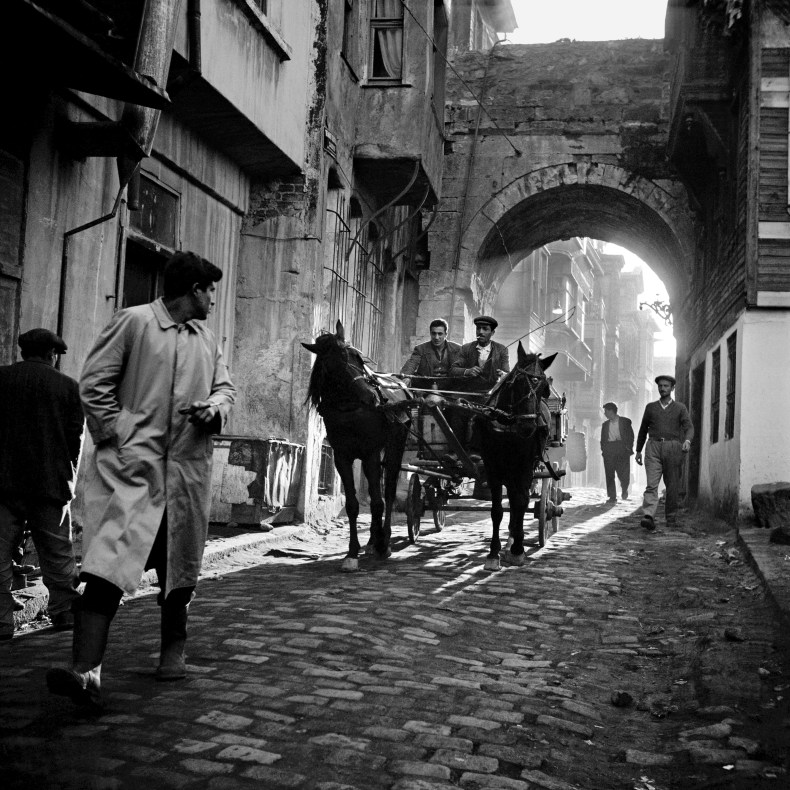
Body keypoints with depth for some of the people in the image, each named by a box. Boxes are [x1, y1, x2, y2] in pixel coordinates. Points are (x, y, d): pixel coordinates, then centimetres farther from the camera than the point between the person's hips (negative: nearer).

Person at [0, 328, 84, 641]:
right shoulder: (68, 386, 1)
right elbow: (76, 439, 1)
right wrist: (69, 477, 15)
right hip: (50, 482, 0)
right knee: (57, 554, 10)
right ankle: (65, 614, 16)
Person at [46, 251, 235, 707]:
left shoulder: (208, 339, 18)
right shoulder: (134, 322, -1)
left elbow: (225, 386, 22)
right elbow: (94, 383, -4)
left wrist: (215, 408, -2)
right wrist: (119, 437, -11)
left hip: (189, 468, 6)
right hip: (132, 463, -6)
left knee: (180, 566, 15)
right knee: (109, 562, -19)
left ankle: (173, 648, 34)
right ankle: (86, 671, -23)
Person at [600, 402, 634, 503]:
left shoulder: (625, 421, 6)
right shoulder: (605, 424, 17)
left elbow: (631, 436, 3)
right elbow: (603, 439, 17)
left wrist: (629, 448, -7)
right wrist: (603, 449, 2)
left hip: (622, 450, -3)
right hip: (608, 450, 3)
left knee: (623, 474, -8)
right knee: (609, 474, -4)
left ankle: (624, 489, 22)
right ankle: (612, 497, 1)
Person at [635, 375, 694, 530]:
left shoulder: (680, 408, 10)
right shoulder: (650, 407, 16)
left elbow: (689, 427, -2)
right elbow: (643, 429, 22)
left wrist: (687, 441, -23)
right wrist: (638, 450, 20)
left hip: (673, 447, 0)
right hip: (654, 447, 0)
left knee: (672, 485, 2)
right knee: (651, 484, -13)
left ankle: (671, 518, 14)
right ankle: (648, 516, -25)